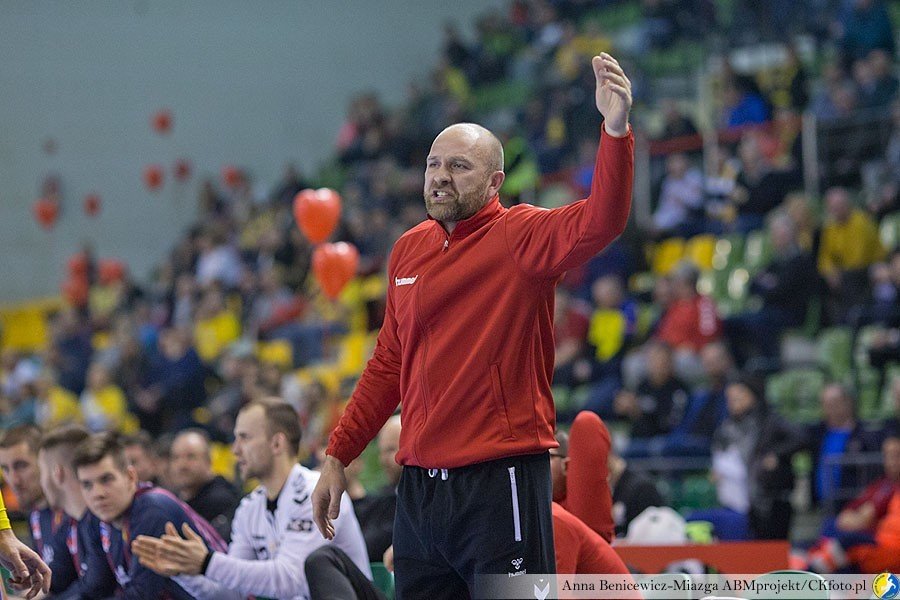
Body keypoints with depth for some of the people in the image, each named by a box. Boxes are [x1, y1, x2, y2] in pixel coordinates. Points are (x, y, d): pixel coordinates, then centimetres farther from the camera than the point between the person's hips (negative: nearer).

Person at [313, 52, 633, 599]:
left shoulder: (520, 237, -4)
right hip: (420, 486, 6)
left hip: (502, 485, -6)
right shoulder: (409, 250, 13)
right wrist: (338, 456, 20)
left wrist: (617, 130, -38)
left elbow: (600, 223, -24)